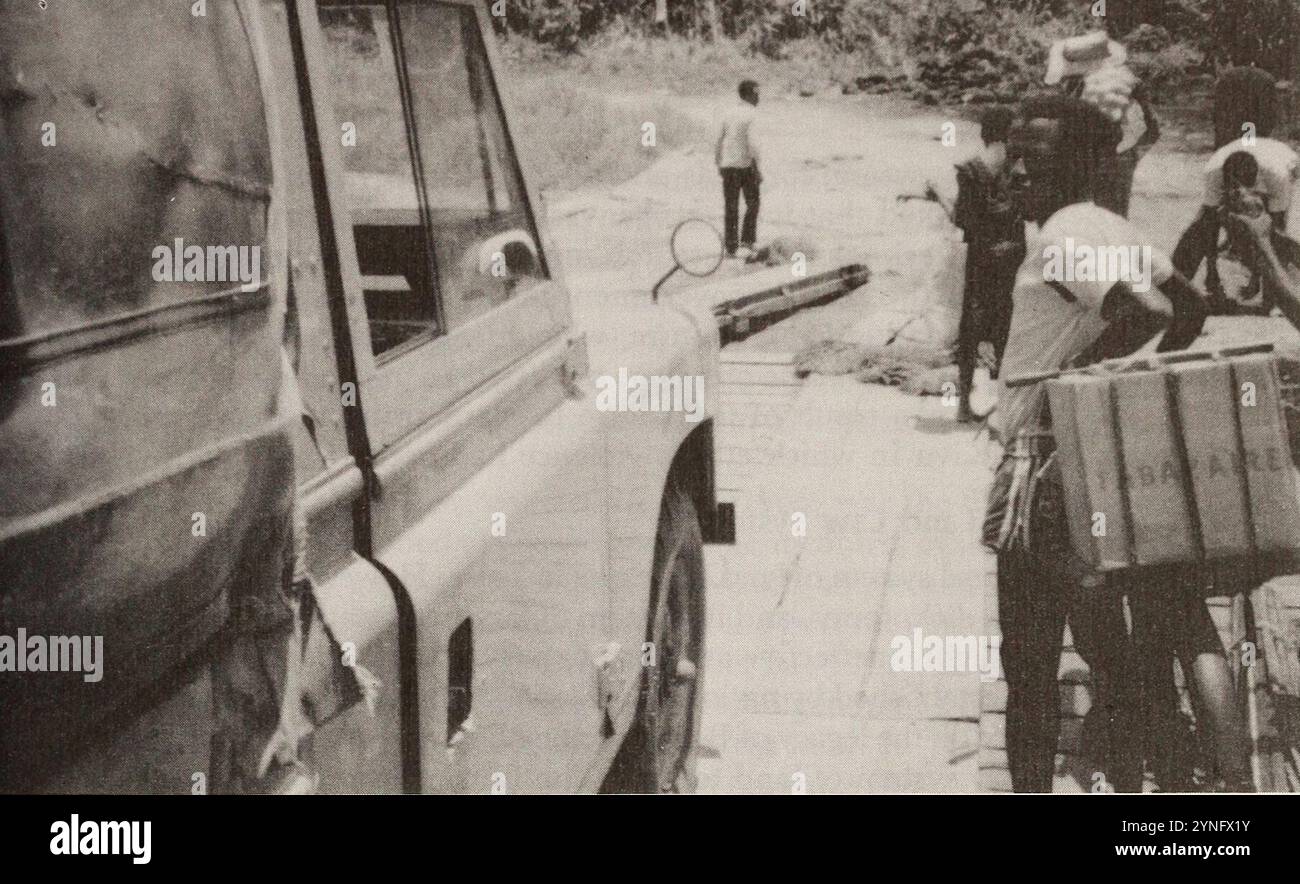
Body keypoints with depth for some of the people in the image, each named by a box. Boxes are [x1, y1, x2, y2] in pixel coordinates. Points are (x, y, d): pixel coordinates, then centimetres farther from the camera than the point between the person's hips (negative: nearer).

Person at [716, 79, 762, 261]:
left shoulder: (728, 112, 6)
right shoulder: (751, 115, -12)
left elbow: (719, 139, 8)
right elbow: (752, 144, -18)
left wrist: (718, 164, 17)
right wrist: (757, 170, -14)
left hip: (728, 166, 5)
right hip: (746, 165, -5)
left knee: (730, 208, 8)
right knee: (752, 205, 10)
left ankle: (731, 248, 9)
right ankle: (746, 244, 0)